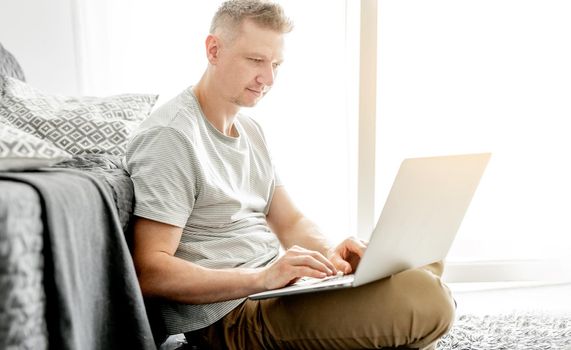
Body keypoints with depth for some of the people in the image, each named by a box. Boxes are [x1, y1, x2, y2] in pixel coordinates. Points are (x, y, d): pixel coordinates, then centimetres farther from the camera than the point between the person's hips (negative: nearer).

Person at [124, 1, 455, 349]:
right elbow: (148, 272, -21)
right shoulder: (171, 135, -16)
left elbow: (290, 222, 13)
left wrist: (330, 253, -9)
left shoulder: (251, 130, 13)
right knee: (426, 300, -24)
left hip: (273, 284, 9)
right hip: (228, 313, -9)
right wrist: (262, 277, -30)